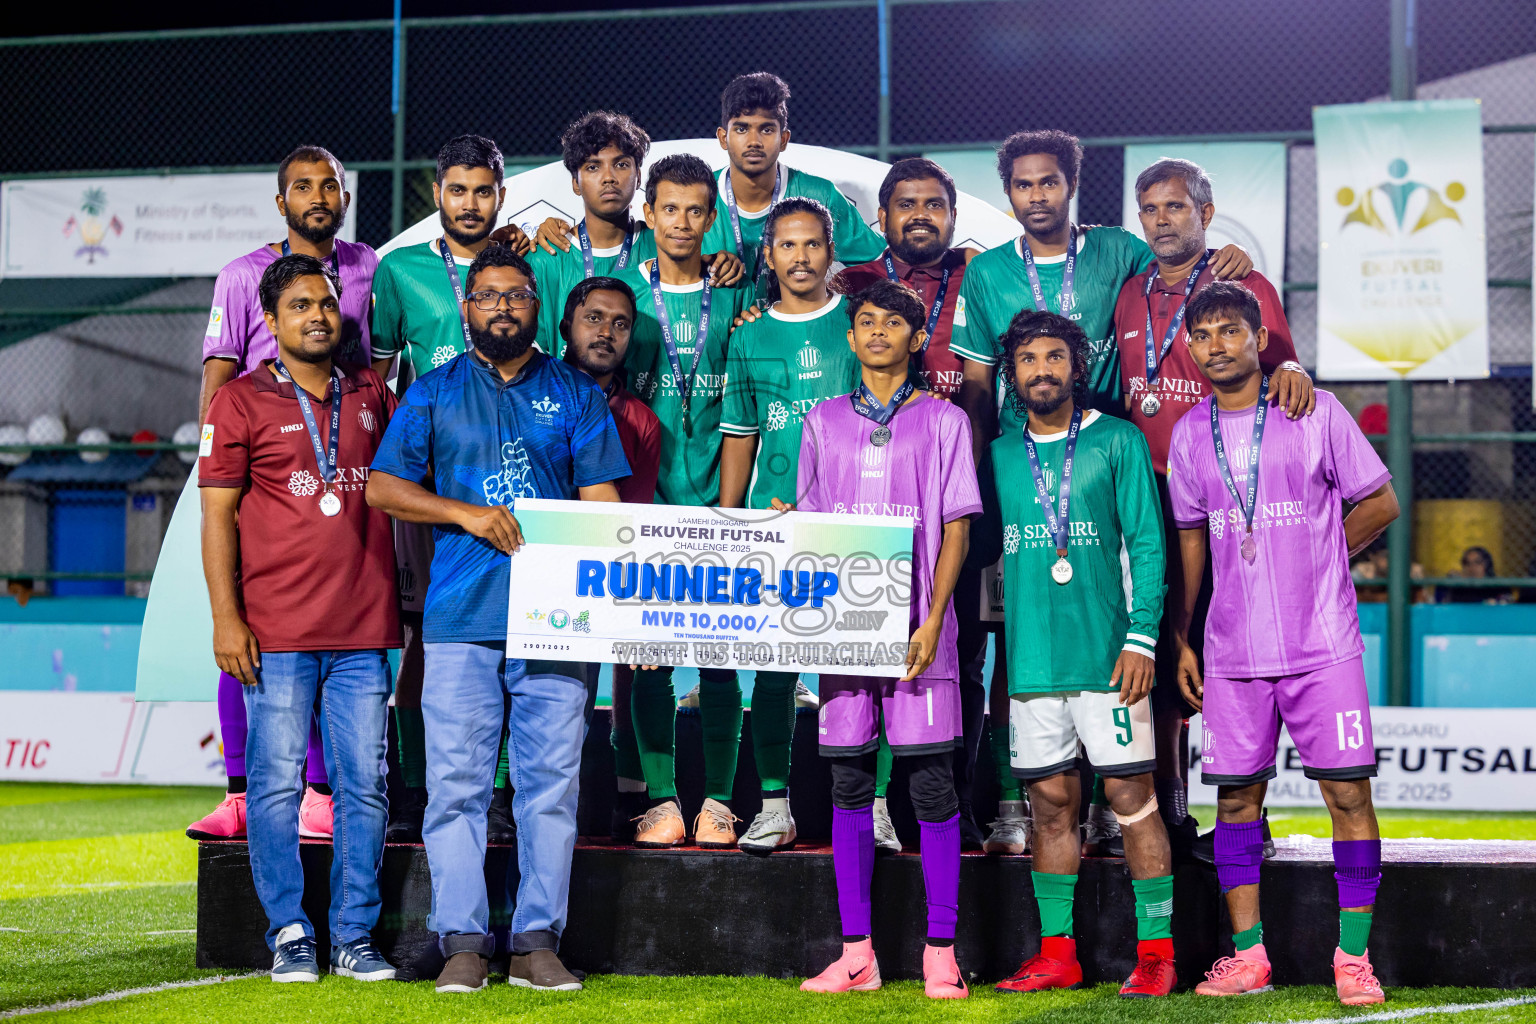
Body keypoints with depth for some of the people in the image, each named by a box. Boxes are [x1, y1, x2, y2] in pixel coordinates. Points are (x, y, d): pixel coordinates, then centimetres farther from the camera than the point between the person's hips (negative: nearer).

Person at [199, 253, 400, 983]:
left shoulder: (371, 395, 14)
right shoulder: (241, 402, 3)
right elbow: (217, 515, 0)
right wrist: (226, 617, -8)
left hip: (364, 630, 3)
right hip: (277, 633, -3)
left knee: (364, 785, 2)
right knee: (277, 784, -3)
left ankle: (355, 937, 9)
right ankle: (289, 936, 6)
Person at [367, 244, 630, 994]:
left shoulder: (574, 394, 13)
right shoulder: (434, 393, 12)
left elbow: (601, 501, 8)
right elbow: (382, 486, 7)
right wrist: (468, 513, -6)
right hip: (460, 620, 0)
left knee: (550, 784, 0)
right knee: (456, 784, -3)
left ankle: (537, 942, 5)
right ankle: (462, 943, 2)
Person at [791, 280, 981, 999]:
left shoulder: (943, 421, 6)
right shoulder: (824, 421, 15)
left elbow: (955, 529, 1)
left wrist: (932, 621, -8)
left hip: (915, 628, -3)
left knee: (932, 784, -4)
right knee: (849, 783, 3)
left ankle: (940, 952, 0)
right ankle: (856, 952, 7)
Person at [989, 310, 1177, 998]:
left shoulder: (1118, 442, 3)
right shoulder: (1000, 456, 13)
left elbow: (1146, 544, -1)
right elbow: (985, 551, 17)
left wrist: (1141, 636, -11)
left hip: (1106, 653, -4)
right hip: (1031, 658, 4)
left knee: (1130, 796, -5)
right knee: (1051, 803, 6)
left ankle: (1156, 953, -2)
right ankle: (1056, 954, 12)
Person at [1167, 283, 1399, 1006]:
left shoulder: (1316, 413, -1)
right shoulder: (1190, 434, 9)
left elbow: (1380, 503, 5)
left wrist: (1313, 562, 4)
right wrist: (1181, 639, 15)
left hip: (1322, 646, -3)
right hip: (1232, 651, 3)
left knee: (1348, 791, -6)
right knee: (1236, 796, 3)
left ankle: (1354, 958, 0)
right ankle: (1247, 955, 10)